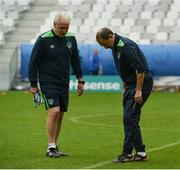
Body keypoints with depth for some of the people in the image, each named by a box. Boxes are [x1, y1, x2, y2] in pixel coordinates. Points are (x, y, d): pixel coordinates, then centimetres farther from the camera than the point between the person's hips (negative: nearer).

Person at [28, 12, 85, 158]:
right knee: (54, 111, -18)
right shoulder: (43, 40, -10)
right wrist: (33, 84, -6)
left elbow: (75, 61, 17)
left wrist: (80, 80, 13)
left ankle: (54, 148, 16)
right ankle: (51, 147, -10)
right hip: (48, 83, -6)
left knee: (60, 115, 7)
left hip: (64, 84, 6)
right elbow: (33, 62, -6)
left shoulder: (71, 39, 5)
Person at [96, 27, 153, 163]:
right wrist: (125, 88, 20)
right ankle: (141, 153, 14)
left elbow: (140, 69, -25)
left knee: (129, 118, -10)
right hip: (131, 83, 10)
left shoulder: (126, 46, -22)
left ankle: (127, 154, -5)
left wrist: (138, 91, -23)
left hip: (141, 82, -10)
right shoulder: (115, 47, 10)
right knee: (131, 119, 10)